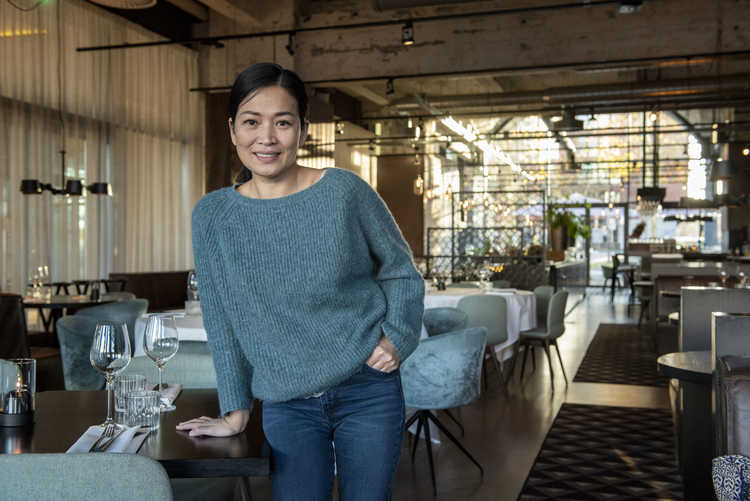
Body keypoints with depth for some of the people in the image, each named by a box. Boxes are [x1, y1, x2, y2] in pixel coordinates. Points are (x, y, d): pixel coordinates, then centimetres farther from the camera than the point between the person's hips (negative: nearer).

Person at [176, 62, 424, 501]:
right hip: (287, 406, 1)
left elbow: (401, 271, 4)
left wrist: (397, 337, -11)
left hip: (368, 392, -1)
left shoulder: (345, 191, -9)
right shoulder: (212, 216, -3)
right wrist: (236, 412, 4)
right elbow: (222, 322, 3)